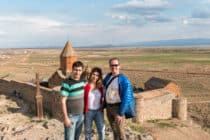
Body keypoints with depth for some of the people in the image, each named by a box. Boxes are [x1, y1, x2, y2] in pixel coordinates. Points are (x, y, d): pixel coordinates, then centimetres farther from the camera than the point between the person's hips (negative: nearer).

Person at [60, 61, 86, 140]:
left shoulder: (82, 81, 2)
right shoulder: (67, 83, -17)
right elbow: (63, 101, -16)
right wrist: (66, 117, -17)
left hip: (81, 115, 6)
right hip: (71, 116, -6)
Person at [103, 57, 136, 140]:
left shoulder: (123, 80, -15)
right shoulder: (108, 77, 4)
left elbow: (126, 98, -17)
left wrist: (120, 113, -19)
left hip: (118, 107, -6)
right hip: (108, 107, 6)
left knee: (119, 131, -1)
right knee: (114, 130, 18)